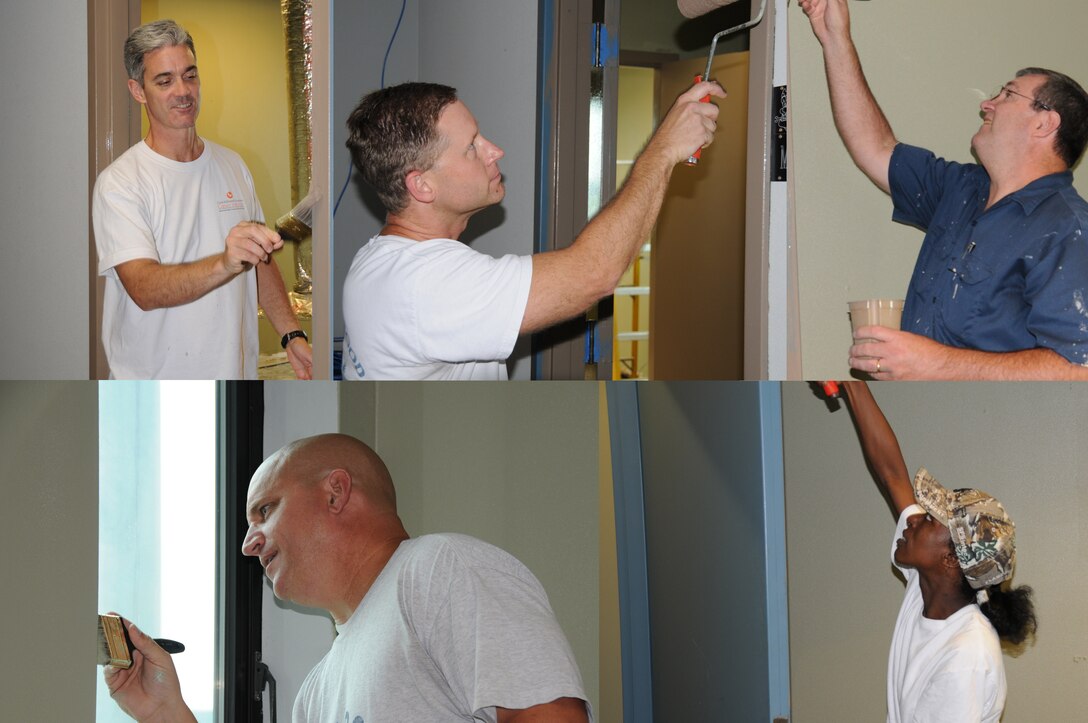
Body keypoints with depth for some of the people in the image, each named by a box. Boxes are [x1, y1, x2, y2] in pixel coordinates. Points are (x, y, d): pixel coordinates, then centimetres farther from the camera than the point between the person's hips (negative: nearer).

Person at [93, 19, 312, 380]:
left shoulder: (232, 165, 7)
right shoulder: (118, 183, -14)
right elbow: (144, 289, -26)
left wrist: (292, 334, 1)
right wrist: (226, 264, -40)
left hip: (236, 368, 5)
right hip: (153, 377, -5)